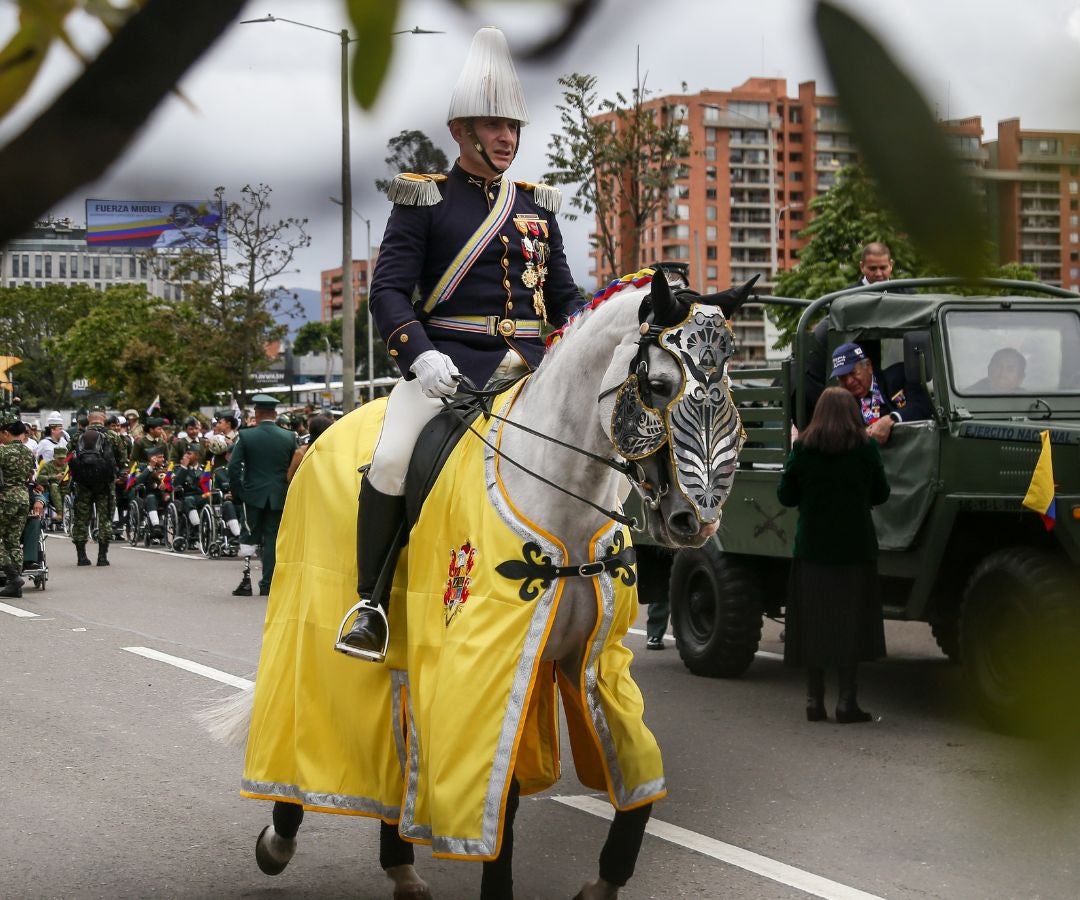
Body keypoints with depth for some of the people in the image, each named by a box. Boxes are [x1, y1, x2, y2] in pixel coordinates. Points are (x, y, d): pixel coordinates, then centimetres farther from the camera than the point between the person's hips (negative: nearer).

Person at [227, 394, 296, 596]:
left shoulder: (246, 436, -6)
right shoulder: (289, 437, -1)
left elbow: (233, 467, -9)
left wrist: (237, 492, 2)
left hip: (253, 494, -1)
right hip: (279, 497, 1)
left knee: (248, 537, 8)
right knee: (272, 538, 6)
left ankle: (246, 579, 1)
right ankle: (267, 583, 6)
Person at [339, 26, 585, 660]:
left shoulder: (537, 207, 17)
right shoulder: (424, 200, 4)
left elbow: (564, 294, 19)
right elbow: (389, 289, -4)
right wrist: (421, 355, -21)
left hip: (528, 365, 4)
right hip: (446, 363, -4)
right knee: (392, 461, -25)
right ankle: (372, 600, -7)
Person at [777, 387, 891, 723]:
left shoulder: (803, 449, -4)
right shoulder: (866, 448, -4)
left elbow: (786, 495, 0)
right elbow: (880, 494, 4)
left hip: (812, 547, 1)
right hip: (855, 547, -1)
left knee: (813, 622, 8)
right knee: (851, 622, 3)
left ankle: (814, 699, 10)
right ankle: (847, 701, 0)